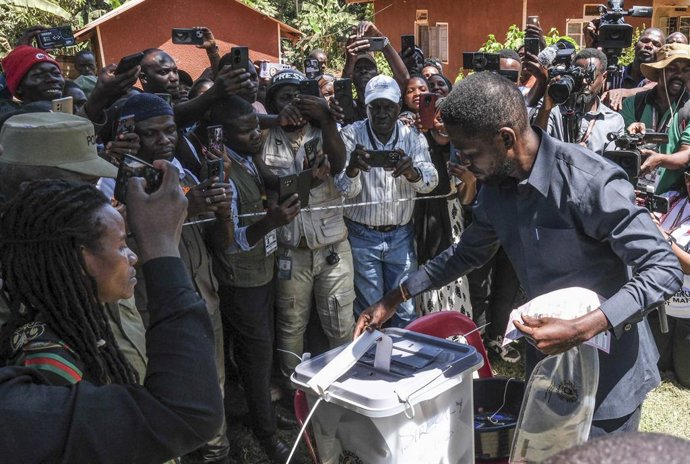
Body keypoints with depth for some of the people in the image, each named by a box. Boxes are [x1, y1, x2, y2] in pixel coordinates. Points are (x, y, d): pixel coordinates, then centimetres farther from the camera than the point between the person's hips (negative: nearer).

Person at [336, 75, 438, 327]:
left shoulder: (412, 136, -3)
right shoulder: (351, 135, -8)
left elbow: (430, 180, -15)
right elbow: (345, 191, -15)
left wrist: (411, 171, -39)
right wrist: (352, 168, -38)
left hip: (401, 235, 2)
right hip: (362, 236, -2)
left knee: (406, 310, 11)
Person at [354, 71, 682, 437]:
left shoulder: (591, 181, -27)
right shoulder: (496, 187, -4)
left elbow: (664, 269, -23)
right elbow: (469, 252, 11)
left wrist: (581, 329, -34)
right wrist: (394, 299, 8)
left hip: (608, 370, -6)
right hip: (547, 355, 7)